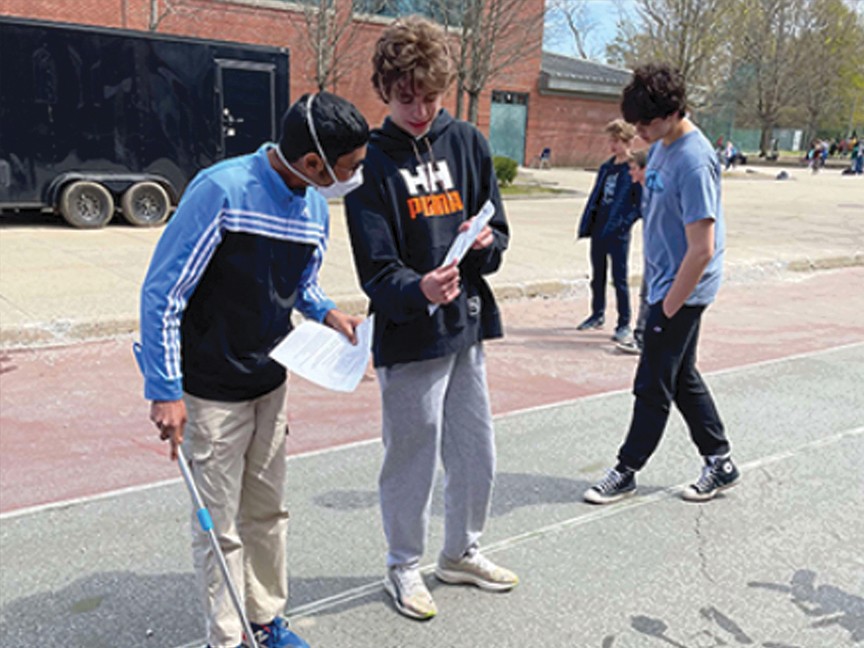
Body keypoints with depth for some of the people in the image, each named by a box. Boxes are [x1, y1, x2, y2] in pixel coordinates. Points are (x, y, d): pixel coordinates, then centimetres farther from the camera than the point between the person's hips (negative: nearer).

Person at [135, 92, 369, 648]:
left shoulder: (316, 205, 0)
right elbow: (162, 291, -18)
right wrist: (166, 391, -18)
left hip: (270, 383, 7)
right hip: (211, 392, -6)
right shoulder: (223, 190, -22)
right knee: (221, 526, 4)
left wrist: (326, 311, -7)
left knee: (268, 511, 17)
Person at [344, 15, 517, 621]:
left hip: (468, 326, 5)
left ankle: (462, 552, 39)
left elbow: (499, 235, 8)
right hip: (407, 338, -4)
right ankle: (404, 567, 31)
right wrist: (418, 289, -33)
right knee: (411, 457, 7)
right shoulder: (371, 161, -8)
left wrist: (485, 243, -15)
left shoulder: (468, 143, 5)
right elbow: (376, 270, -14)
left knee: (477, 453, 15)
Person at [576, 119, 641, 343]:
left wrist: (624, 222, -18)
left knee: (619, 278, -1)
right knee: (598, 275, 16)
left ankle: (624, 324, 9)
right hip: (599, 228, 7)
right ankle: (597, 314, 31)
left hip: (618, 233, -7)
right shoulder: (606, 167, 12)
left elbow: (642, 203, -12)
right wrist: (586, 222, 10)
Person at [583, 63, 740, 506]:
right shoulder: (661, 144, 6)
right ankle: (720, 461, 30)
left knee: (653, 386, 3)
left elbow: (702, 250, -25)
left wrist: (669, 307, -17)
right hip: (664, 281, 9)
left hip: (682, 289, -9)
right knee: (682, 377, 17)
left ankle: (626, 471, 17)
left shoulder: (694, 162, -23)